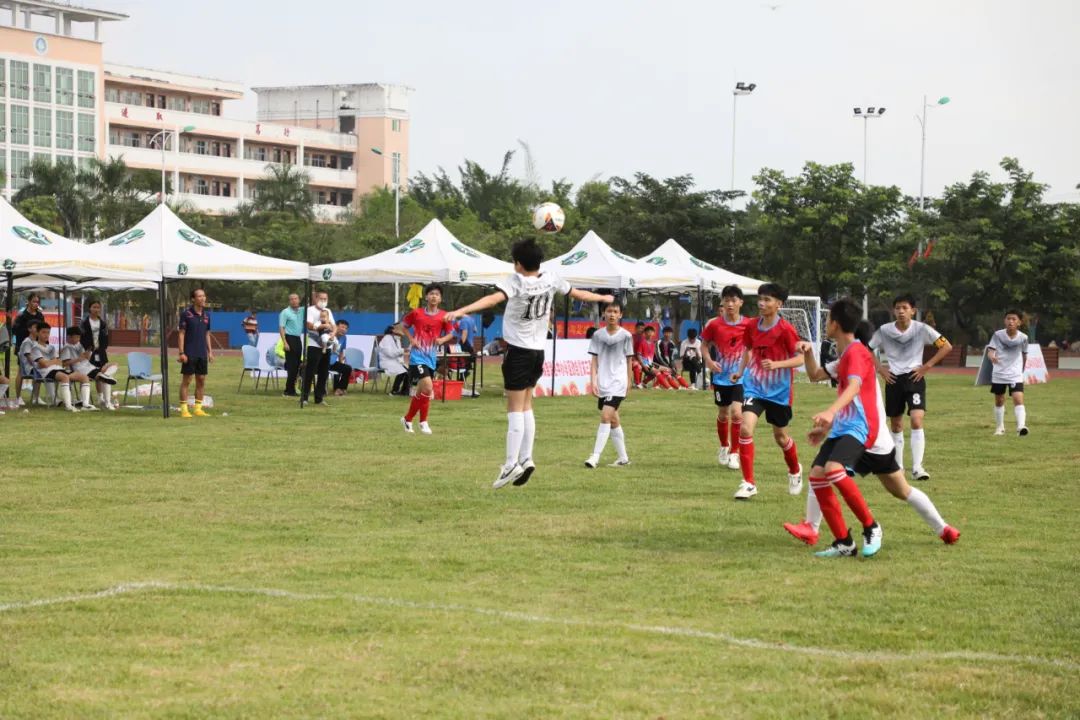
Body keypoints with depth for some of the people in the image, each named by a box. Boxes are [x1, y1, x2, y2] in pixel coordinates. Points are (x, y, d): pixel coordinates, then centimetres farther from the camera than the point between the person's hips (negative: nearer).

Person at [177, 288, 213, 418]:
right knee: (186, 381, -2)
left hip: (202, 354, 6)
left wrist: (210, 351, 11)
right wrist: (181, 352, -14)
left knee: (201, 381, 8)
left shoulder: (206, 315, 10)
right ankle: (184, 409, 1)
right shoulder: (186, 314, -7)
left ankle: (198, 408, 15)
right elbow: (181, 334, -8)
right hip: (190, 354, -6)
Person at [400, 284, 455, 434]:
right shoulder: (416, 313, -3)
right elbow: (403, 326, 11)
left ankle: (407, 419, 29)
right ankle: (423, 421, -5)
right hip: (417, 356, -4)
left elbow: (450, 334, 10)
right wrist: (411, 339, -3)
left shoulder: (443, 316, 1)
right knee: (428, 387, -19)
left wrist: (443, 339, -12)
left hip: (431, 357, 4)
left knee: (420, 391, 11)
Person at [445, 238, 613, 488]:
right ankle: (526, 459, 11)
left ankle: (511, 464, -11)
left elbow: (494, 298, -35)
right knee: (526, 406, 16)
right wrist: (603, 298, 39)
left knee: (515, 409, -7)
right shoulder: (551, 280, 3)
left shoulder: (516, 281, -17)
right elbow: (577, 294, 19)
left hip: (518, 350, -6)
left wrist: (461, 310, -47)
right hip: (539, 351, 6)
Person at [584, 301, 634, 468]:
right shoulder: (598, 335, 6)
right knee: (613, 420, 11)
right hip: (602, 384, 4)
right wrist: (594, 381, -5)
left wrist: (628, 384, 8)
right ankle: (623, 457, 21)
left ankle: (595, 456, -18)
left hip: (617, 384, -4)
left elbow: (629, 361, 6)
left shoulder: (625, 336, -1)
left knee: (606, 416, -16)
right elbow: (594, 360, 6)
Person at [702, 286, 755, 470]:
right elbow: (705, 344, 6)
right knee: (723, 414, 14)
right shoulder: (714, 324, -5)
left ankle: (734, 453, -1)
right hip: (721, 377, 2)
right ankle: (724, 448, 37)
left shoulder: (749, 324, -7)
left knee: (736, 413, -14)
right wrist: (709, 360, -10)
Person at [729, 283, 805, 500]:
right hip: (755, 386, 3)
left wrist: (776, 364, -29)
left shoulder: (785, 330, -15)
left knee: (780, 436, 13)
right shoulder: (752, 326, -2)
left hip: (779, 390, -3)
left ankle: (795, 471, 45)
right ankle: (748, 483, -9)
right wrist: (740, 371, 3)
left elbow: (799, 358, -14)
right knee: (745, 428, -17)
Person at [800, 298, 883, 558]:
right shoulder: (844, 354, 20)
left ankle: (871, 528, -16)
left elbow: (854, 386, -29)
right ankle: (844, 543, 0)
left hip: (859, 427, -10)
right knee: (817, 475, -4)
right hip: (842, 427, 10)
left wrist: (830, 412, -44)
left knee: (834, 470, -30)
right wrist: (828, 426, 33)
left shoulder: (856, 352, -10)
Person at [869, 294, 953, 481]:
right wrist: (880, 369, -2)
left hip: (914, 378, -3)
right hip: (893, 379, 3)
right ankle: (897, 467, 24)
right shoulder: (884, 330, -4)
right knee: (895, 424, 11)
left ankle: (917, 467, -19)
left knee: (917, 420, -18)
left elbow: (947, 346, -5)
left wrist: (927, 366, -9)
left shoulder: (921, 329, -9)